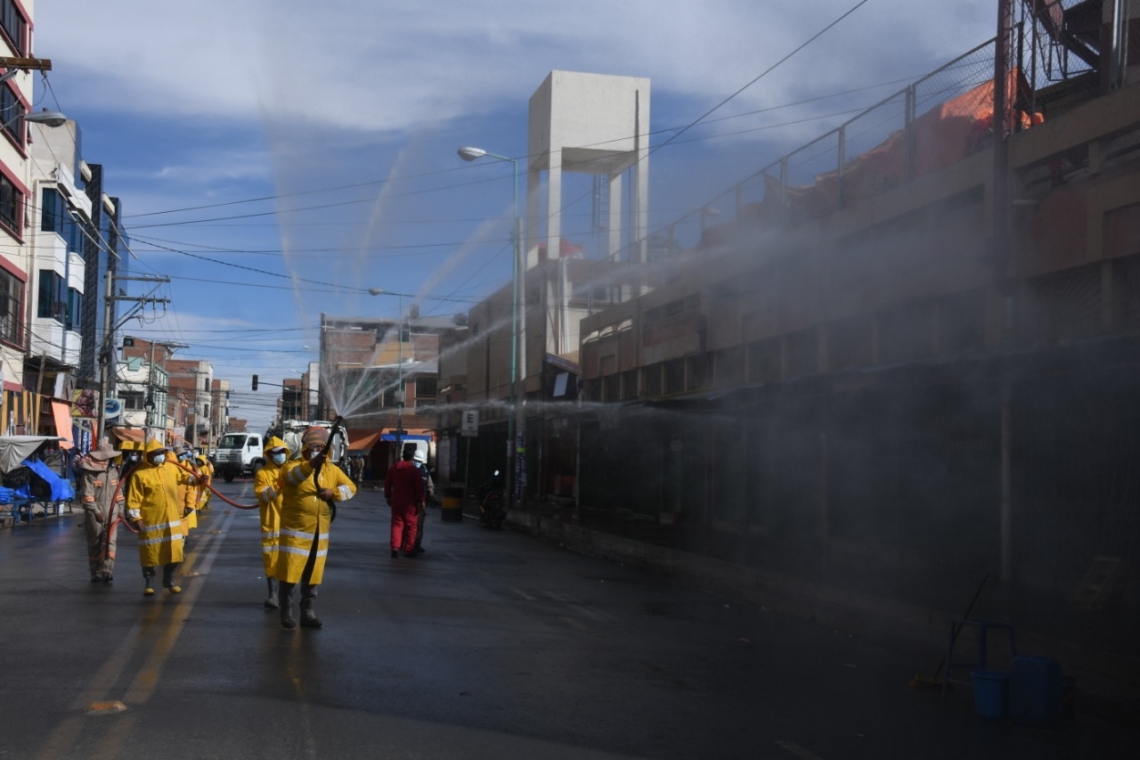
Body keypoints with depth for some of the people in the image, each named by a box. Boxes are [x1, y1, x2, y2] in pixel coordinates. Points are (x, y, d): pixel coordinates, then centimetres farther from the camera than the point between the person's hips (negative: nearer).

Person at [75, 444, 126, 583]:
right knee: (94, 543, 6)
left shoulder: (113, 471, 11)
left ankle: (107, 570, -12)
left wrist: (120, 509, 13)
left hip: (111, 513, 4)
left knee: (109, 541, -8)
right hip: (94, 514, -4)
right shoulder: (89, 474, -10)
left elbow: (118, 492, 17)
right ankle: (95, 572, 14)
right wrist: (96, 511, -20)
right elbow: (87, 495, -14)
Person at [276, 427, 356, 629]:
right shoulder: (295, 466, -8)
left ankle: (308, 613, 18)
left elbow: (351, 487, 12)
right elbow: (291, 477, -32)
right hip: (294, 531, -4)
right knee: (289, 574, -2)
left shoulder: (332, 470, 8)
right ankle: (286, 613, 10)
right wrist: (311, 464, -51)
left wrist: (333, 492, -9)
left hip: (319, 534, 4)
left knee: (312, 576, 10)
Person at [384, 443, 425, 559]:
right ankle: (408, 550, 6)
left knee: (397, 524, 9)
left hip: (396, 502, 4)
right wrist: (420, 501, -4)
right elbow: (419, 487, -11)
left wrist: (388, 497, 21)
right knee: (410, 525, 4)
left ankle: (395, 548, -2)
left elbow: (387, 484, 10)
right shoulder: (414, 470, -11)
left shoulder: (393, 468, 4)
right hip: (410, 503, -4)